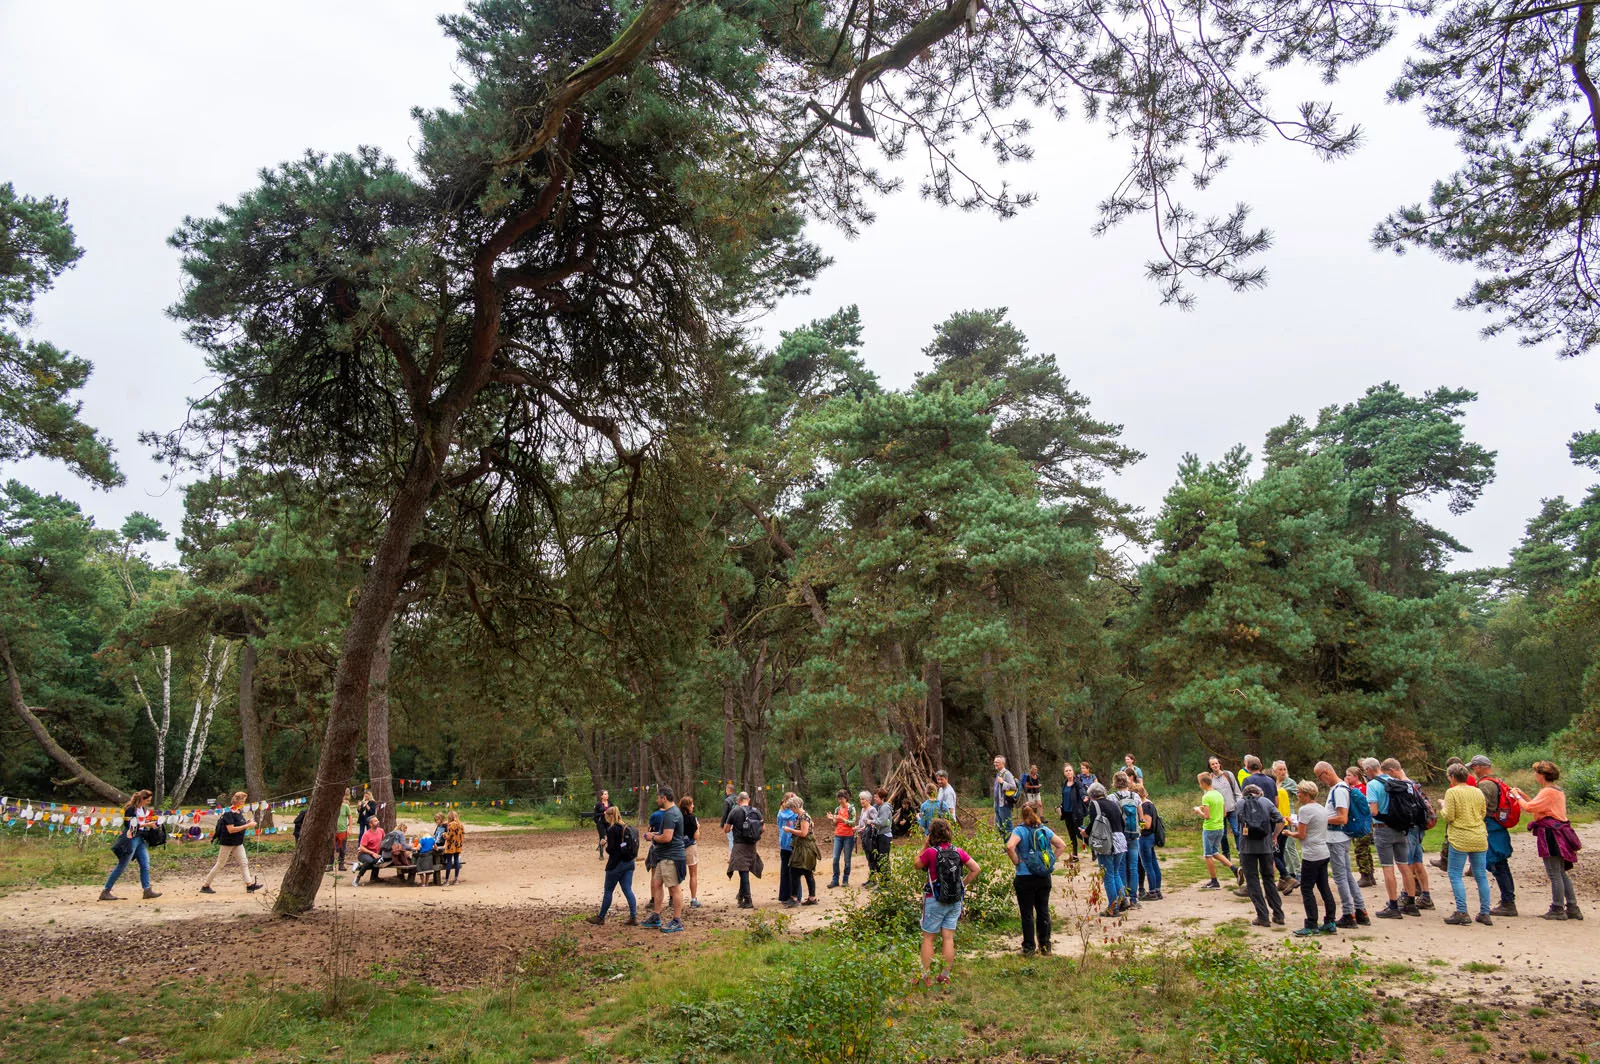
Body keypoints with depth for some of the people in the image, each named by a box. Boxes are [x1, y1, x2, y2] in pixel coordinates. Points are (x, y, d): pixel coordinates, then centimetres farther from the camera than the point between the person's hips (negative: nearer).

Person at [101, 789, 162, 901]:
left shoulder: (144, 809, 11)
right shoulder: (131, 809, -14)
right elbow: (130, 826, -19)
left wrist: (151, 822, 5)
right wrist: (146, 824, -15)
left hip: (140, 839, 8)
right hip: (130, 839, -8)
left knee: (145, 865, 4)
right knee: (121, 867, -3)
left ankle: (147, 890, 7)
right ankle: (105, 892, 6)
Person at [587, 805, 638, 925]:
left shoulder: (612, 830, -15)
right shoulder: (626, 827, 8)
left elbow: (611, 849, -16)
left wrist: (606, 847, 4)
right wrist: (602, 818, 21)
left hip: (616, 863, -7)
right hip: (629, 862, 7)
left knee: (608, 891, 6)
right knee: (628, 890, 7)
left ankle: (600, 917, 18)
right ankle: (634, 917, -2)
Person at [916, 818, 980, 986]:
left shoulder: (930, 852, -14)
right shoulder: (958, 851, -1)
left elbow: (917, 864, 2)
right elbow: (975, 869, 2)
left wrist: (925, 846, 3)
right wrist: (963, 884, 9)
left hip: (934, 901, -4)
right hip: (955, 901, 4)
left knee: (928, 938, 6)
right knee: (949, 938, 9)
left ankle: (926, 976, 8)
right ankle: (946, 975, 14)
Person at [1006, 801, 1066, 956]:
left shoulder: (1019, 831, -12)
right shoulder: (1045, 830, 2)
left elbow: (1010, 846, -28)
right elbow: (1062, 845, 6)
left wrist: (1017, 861, -13)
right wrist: (1052, 860, 8)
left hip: (1025, 878, -4)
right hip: (1044, 878, 4)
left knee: (1027, 914, 5)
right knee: (1043, 911, 15)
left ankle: (1029, 947, 10)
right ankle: (1045, 946, 21)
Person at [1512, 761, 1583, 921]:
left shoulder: (1548, 792, -15)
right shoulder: (1558, 791, 16)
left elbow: (1529, 808, -21)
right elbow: (1538, 806, 19)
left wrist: (1517, 796, -5)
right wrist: (1523, 795, 19)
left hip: (1550, 834, -10)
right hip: (1557, 833, 10)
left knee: (1554, 874, -4)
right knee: (1561, 873, 14)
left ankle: (1558, 910, 0)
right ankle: (1572, 908, 16)